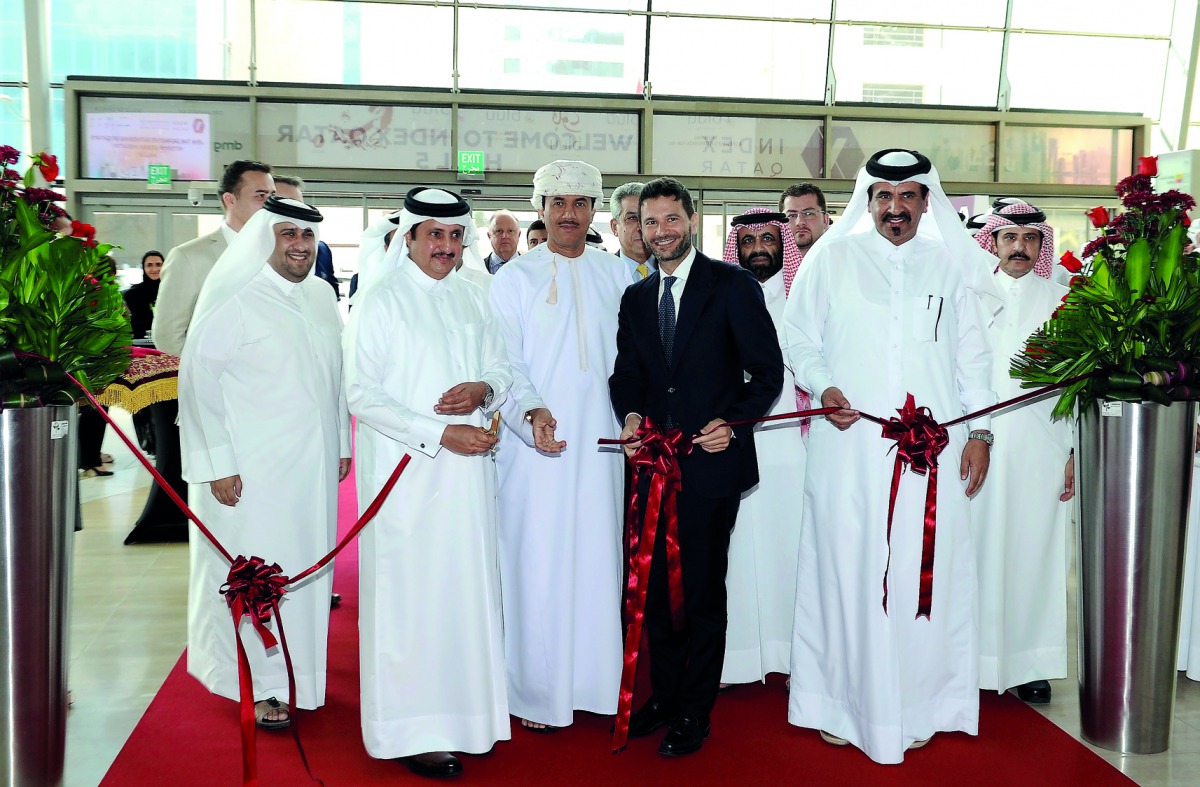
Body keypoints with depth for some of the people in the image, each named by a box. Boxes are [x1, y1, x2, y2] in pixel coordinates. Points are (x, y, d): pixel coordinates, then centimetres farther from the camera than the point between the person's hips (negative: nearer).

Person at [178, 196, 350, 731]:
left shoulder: (322, 297, 9)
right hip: (253, 469, -6)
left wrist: (342, 444, 13)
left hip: (316, 465, 6)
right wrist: (218, 463, -13)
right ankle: (260, 685, 14)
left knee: (308, 565, 12)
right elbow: (198, 379, -11)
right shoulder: (236, 301, -10)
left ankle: (298, 667, 27)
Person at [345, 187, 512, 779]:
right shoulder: (381, 299, -4)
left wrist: (483, 389, -8)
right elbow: (362, 394, -10)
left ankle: (463, 710, 21)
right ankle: (409, 731, 8)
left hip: (468, 469, 5)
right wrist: (440, 435, -16)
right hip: (407, 471, -5)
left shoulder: (471, 298, 12)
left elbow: (501, 368, 17)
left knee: (467, 590, 9)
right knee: (411, 593, -2)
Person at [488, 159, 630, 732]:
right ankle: (535, 691, 10)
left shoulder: (616, 275, 11)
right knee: (537, 565, -1)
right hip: (537, 440, -2)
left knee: (598, 560, 5)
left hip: (602, 443, 3)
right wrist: (532, 411, -22)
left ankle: (595, 679, 18)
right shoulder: (514, 278, 3)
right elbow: (505, 362, -5)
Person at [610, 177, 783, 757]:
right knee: (652, 585, 10)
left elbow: (768, 371, -3)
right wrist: (630, 416, -7)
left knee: (703, 590, 5)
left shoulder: (732, 285, -2)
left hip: (711, 461, -5)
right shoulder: (635, 298, 13)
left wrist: (733, 423, -17)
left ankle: (694, 712, 19)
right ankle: (664, 694, 28)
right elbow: (626, 373, 14)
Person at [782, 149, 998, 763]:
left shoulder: (952, 267, 12)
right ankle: (842, 702, 12)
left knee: (926, 572, 3)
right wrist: (823, 388, -10)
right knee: (846, 568, -1)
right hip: (849, 445, -1)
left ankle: (916, 706, 16)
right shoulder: (831, 260, 8)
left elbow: (972, 355, 14)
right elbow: (799, 338, 8)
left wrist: (979, 431, 7)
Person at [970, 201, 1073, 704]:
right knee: (977, 551, 0)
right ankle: (971, 659, 8)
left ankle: (1030, 663, 13)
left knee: (1034, 552, 3)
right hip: (977, 448, 0)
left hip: (1041, 450, 0)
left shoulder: (1061, 301, 8)